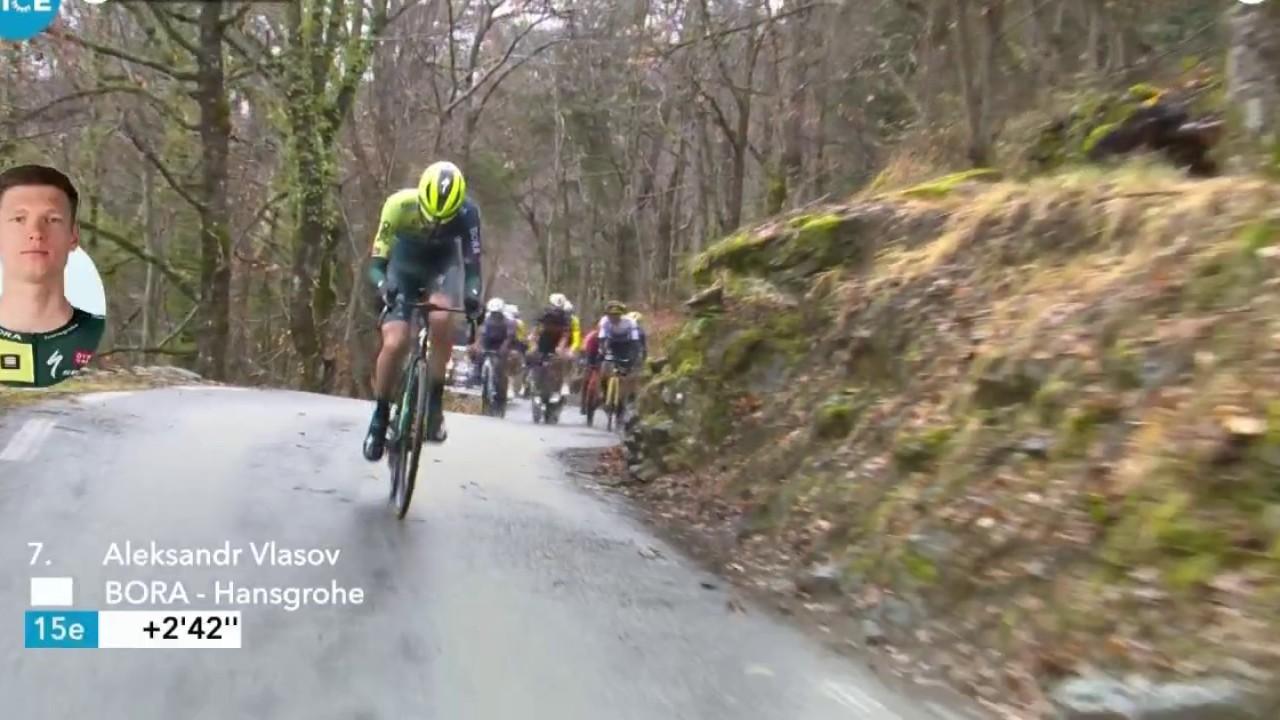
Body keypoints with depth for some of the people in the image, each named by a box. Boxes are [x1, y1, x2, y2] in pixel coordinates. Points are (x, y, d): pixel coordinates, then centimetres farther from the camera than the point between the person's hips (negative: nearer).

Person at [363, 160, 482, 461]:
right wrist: (384, 286, -47)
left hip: (443, 264, 0)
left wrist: (472, 294, -44)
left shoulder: (467, 213, -29)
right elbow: (376, 262, -26)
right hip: (404, 266, 0)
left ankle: (435, 401, -15)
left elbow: (472, 265, -24)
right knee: (394, 344, -18)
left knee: (441, 320, -32)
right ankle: (381, 414, 4)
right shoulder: (399, 204, -31)